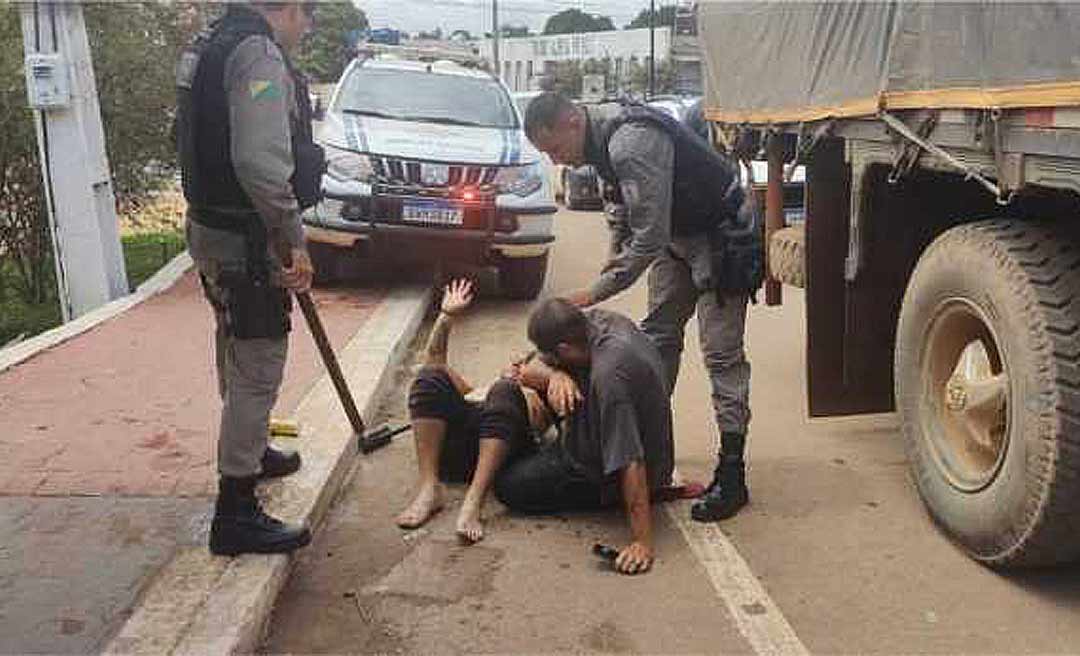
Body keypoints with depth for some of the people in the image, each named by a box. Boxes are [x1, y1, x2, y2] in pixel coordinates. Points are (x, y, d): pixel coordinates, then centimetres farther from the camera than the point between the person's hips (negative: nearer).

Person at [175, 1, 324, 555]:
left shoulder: (211, 46, 14)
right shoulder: (260, 56, -18)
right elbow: (261, 163, -30)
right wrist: (293, 241, -21)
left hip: (212, 228, 10)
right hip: (246, 242, -10)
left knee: (238, 355, 25)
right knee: (257, 370, -4)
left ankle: (249, 452, 45)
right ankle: (235, 514, 3)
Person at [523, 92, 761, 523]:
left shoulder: (631, 145, -32)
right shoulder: (601, 135, -2)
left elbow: (649, 239, -32)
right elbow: (620, 197, 16)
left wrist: (595, 293, -26)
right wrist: (615, 249, 4)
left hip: (721, 236, -10)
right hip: (676, 233, 10)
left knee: (722, 354, -10)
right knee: (658, 335, 13)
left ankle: (731, 474, -4)